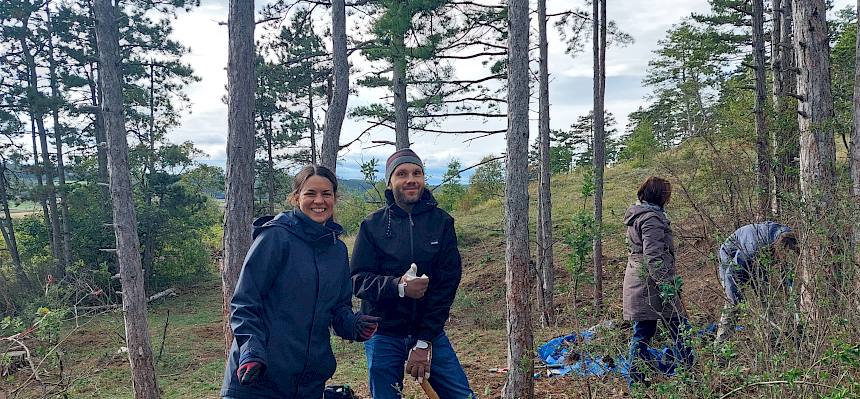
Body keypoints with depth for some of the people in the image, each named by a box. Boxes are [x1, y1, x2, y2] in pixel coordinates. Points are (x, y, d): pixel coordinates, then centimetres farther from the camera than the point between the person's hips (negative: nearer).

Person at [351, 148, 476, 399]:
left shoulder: (441, 222, 0)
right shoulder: (373, 225, -1)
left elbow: (448, 283, -5)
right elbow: (357, 279, -6)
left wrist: (424, 341, -10)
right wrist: (397, 286, -24)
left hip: (429, 332, 1)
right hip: (384, 336, -1)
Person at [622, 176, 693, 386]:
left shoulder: (636, 215, 17)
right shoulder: (651, 218, -14)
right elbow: (653, 257, -21)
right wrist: (666, 284, -23)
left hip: (636, 281, 10)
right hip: (651, 284, -10)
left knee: (642, 332, 11)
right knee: (680, 327, 0)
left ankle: (636, 378, 13)